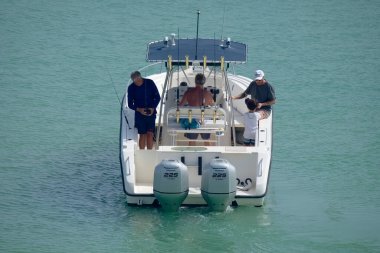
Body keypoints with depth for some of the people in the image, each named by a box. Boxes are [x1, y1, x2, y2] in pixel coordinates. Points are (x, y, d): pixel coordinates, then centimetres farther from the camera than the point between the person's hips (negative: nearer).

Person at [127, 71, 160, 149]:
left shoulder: (150, 83, -5)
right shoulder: (131, 88, -5)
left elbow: (157, 97, 3)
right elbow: (130, 104, 0)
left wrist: (153, 108, -13)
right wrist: (138, 109, -19)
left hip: (151, 113, 0)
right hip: (139, 114, 0)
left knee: (150, 134, -6)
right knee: (142, 135, -1)